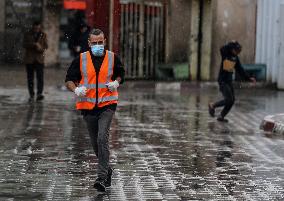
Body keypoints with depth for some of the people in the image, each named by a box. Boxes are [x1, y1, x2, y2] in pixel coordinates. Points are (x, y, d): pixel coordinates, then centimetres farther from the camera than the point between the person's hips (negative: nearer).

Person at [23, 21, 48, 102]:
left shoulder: (43, 35, 8)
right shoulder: (27, 35, 4)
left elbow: (46, 46, 6)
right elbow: (25, 44, -8)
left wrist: (41, 48, -17)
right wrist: (35, 44, -21)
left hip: (39, 59, 0)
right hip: (29, 59, 0)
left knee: (40, 77, -14)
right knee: (30, 78, 4)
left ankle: (39, 94, -20)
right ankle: (31, 95, 11)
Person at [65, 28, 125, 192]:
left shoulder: (113, 58, 1)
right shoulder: (81, 59, 0)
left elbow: (121, 74, 18)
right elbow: (69, 79, 5)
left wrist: (116, 83, -3)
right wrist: (76, 89, -15)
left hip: (107, 104, -2)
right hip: (88, 105, 3)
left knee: (102, 139, -19)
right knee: (96, 143, 12)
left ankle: (102, 178, -19)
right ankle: (107, 169, 36)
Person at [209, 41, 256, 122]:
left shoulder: (236, 58, 7)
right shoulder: (225, 54, -12)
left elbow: (240, 70, 11)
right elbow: (222, 49, -37)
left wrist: (248, 78, 5)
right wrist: (232, 44, -29)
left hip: (229, 81, 7)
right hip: (222, 80, -7)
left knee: (232, 100, 3)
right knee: (228, 99, -13)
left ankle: (221, 116, 15)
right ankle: (213, 105, 7)